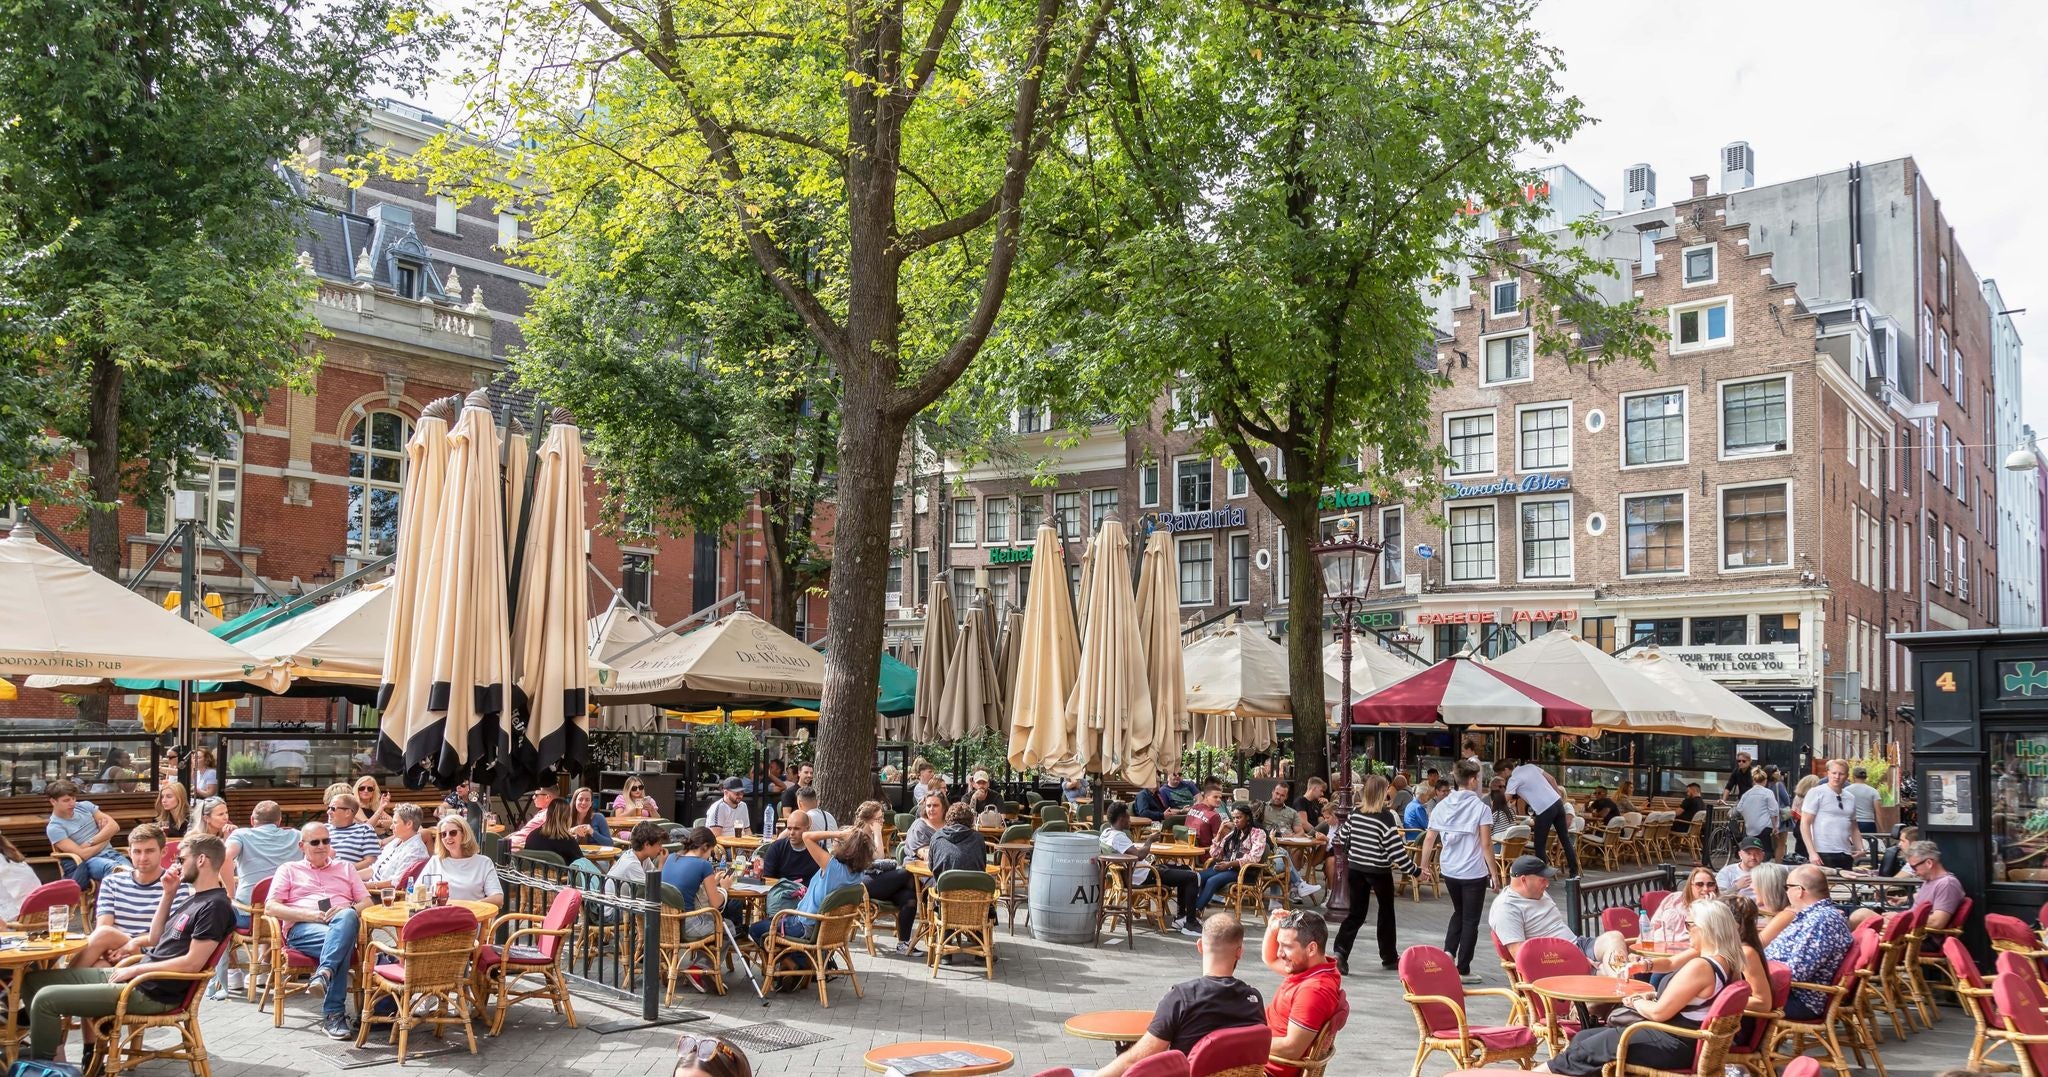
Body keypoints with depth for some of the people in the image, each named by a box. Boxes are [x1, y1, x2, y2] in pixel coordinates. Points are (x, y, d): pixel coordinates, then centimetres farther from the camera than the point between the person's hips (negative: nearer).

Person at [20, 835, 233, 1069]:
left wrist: (135, 969, -13)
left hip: (152, 994, -10)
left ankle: (40, 1066, 8)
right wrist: (168, 894, 9)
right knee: (35, 978, 12)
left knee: (46, 998, -12)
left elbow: (192, 963, -22)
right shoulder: (194, 896, 15)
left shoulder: (215, 906, -16)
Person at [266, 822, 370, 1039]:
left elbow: (366, 902, 20)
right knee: (341, 943, -39)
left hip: (343, 924, 2)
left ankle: (324, 973, -53)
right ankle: (335, 1012, -44)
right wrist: (309, 914, -8)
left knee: (346, 916, -40)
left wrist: (350, 909, -7)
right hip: (303, 930, -2)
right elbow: (271, 908, 9)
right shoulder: (289, 870, 25)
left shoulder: (346, 868, 31)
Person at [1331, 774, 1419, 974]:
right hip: (1379, 872, -4)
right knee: (1386, 912, 15)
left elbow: (1345, 840, 7)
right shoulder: (1385, 817, -16)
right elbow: (1396, 850, -17)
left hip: (1355, 869, 4)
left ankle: (1341, 951, -12)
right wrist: (1415, 870, -9)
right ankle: (1388, 957, 26)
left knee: (1356, 913, 7)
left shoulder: (1354, 814, -1)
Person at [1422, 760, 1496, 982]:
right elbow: (1486, 844, -14)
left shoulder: (1442, 806, 3)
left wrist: (1425, 864, 15)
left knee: (1458, 913, 25)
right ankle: (1463, 970, 10)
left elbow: (1429, 838, 4)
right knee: (1470, 920, 6)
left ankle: (1448, 951, 9)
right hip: (1474, 872, -5)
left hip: (1449, 870, 5)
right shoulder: (1480, 808, -11)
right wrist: (1493, 872, -7)